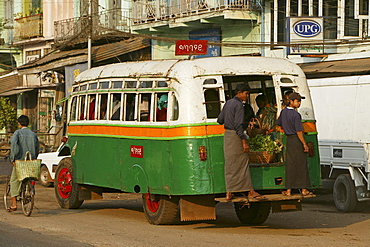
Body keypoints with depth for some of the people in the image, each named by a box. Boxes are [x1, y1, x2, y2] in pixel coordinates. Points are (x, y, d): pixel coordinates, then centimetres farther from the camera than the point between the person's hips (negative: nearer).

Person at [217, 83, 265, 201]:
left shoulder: (228, 103, 12)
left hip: (227, 134, 8)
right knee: (243, 163, -3)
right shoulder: (239, 105, -14)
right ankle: (250, 192, 1)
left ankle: (229, 193, 9)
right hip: (236, 136, -8)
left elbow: (220, 120, 16)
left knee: (230, 164, 9)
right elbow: (238, 125, -21)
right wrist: (244, 142, -21)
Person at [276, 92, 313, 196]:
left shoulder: (283, 111, 5)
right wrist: (305, 144, -15)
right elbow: (299, 131, -19)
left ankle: (288, 190, 6)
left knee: (289, 165, 8)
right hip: (297, 140, -6)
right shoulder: (296, 115, -17)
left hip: (289, 140, 6)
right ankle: (304, 189, 7)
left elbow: (278, 124, 20)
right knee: (301, 165, 3)